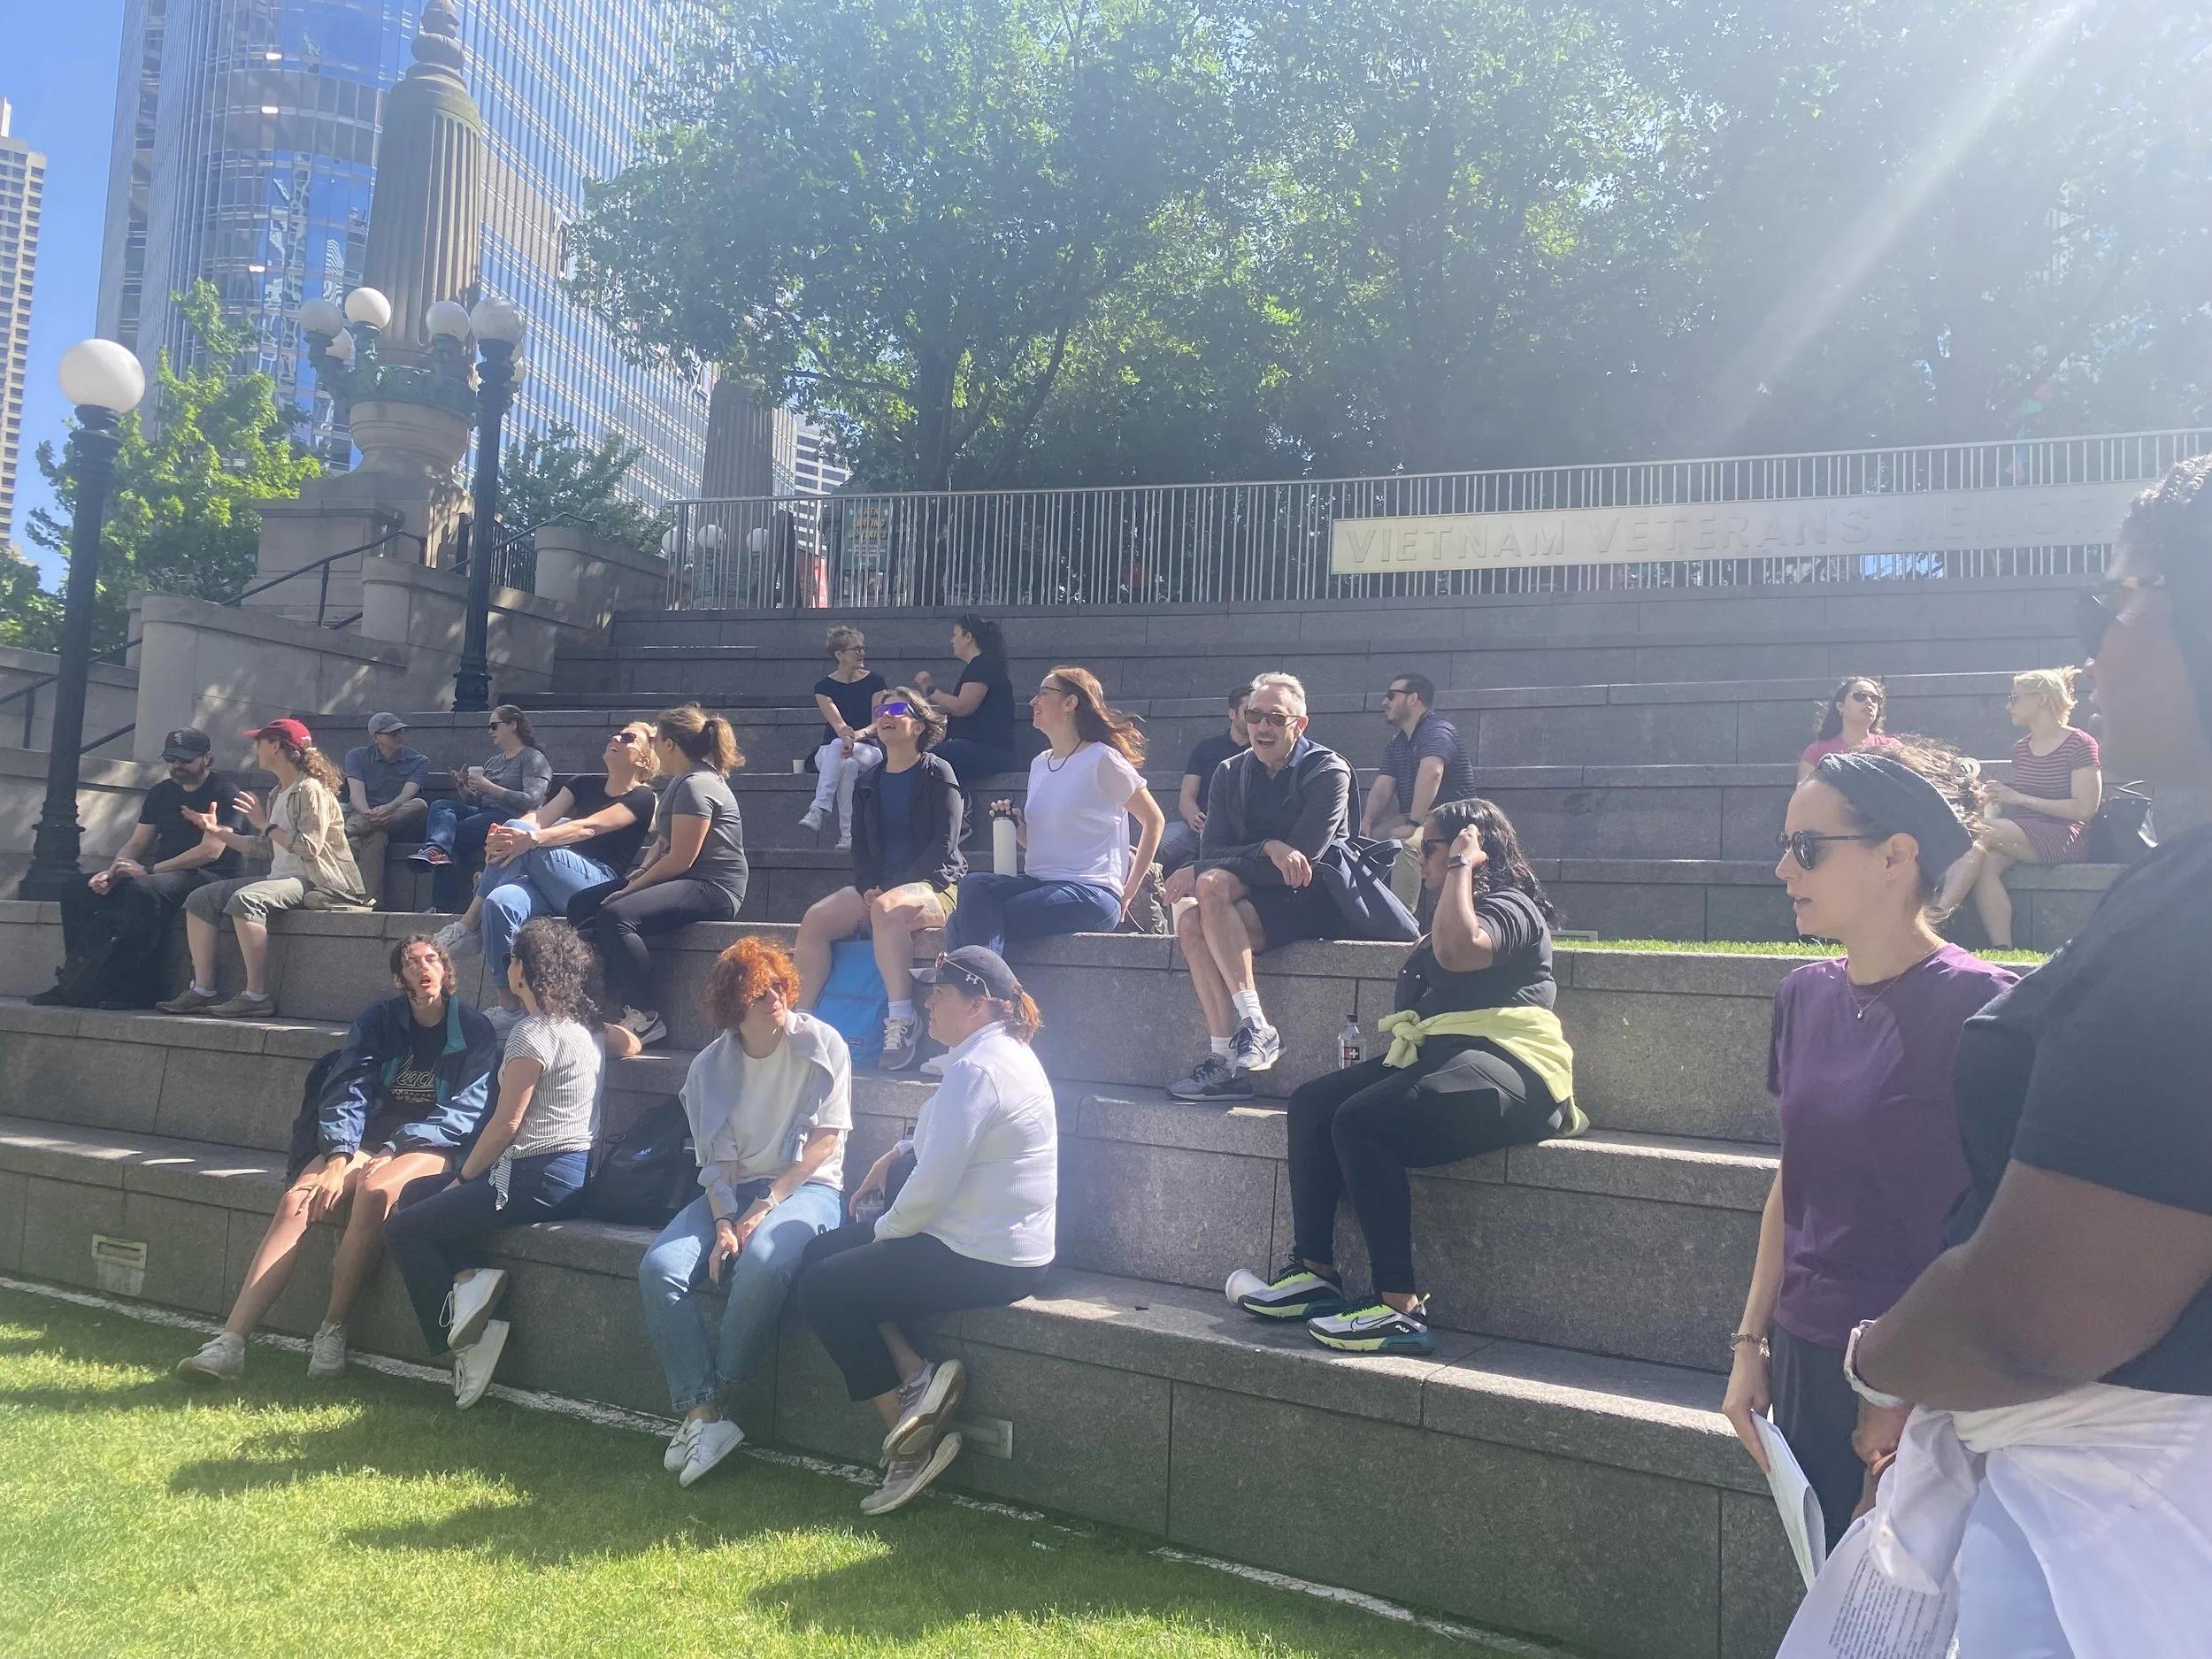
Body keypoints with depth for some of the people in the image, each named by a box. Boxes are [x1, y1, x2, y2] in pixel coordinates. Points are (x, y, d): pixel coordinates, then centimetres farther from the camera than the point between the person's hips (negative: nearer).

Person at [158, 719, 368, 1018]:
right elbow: (265, 849, 20)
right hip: (282, 877, 10)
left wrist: (265, 824, -12)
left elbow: (309, 846, -22)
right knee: (200, 899, 2)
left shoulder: (311, 790, -10)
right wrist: (217, 830, 21)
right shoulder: (279, 795, 19)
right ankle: (203, 991, -4)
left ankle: (257, 996, -28)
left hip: (315, 881, -10)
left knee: (245, 899, -33)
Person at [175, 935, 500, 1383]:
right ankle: (230, 1341, -27)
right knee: (296, 1200, -23)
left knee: (374, 1191, -35)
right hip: (367, 1139, 4)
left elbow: (467, 1110, -7)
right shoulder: (379, 1020, 10)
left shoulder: (475, 1030, 1)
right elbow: (348, 1091, 0)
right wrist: (338, 1158, -17)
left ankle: (332, 1330, -21)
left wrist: (395, 1148, -17)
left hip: (433, 1147, -4)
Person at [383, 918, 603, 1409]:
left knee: (402, 1230, 4)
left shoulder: (533, 1032, -15)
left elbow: (505, 1124, -16)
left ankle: (461, 1337, 3)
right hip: (572, 1171, 10)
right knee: (413, 1193, 19)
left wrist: (462, 1179, 1)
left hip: (539, 1179, -10)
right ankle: (468, 1278, -1)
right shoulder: (581, 1026, 12)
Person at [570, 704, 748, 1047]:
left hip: (712, 889, -11)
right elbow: (663, 841, 19)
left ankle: (644, 1016, -22)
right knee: (581, 906, 8)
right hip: (685, 881, 11)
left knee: (616, 914, -31)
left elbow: (679, 860, -21)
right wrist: (643, 871, 0)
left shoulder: (696, 786, -17)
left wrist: (633, 887, -12)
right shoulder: (682, 781, 16)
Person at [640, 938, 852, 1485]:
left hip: (807, 1185, -4)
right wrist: (723, 1223, -16)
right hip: (734, 1190, 4)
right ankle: (703, 1416, -20)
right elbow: (717, 1159, 1)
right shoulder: (710, 1066, 4)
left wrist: (768, 1203, -15)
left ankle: (709, 1401, -16)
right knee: (660, 1267, -22)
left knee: (763, 1263, -36)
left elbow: (827, 1138, -8)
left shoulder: (821, 1045, -6)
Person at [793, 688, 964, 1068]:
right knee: (814, 919, -20)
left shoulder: (937, 774, 0)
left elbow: (944, 844, -9)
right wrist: (869, 888, -8)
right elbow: (860, 848, 13)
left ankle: (902, 1022, -37)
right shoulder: (869, 785, 18)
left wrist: (892, 890, -17)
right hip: (876, 889, 6)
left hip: (934, 885, -6)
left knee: (888, 909, -39)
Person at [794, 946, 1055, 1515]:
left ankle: (909, 1441, 5)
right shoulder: (1002, 1051, 12)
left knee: (820, 1289, -1)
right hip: (1000, 1242, 11)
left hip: (983, 1260, -11)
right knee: (821, 1252, 14)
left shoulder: (976, 1070, -21)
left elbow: (933, 1185, -24)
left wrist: (885, 1230, -6)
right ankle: (917, 1376, 2)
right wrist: (895, 1155, 14)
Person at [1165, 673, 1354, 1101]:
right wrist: (1268, 849, -21)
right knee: (1191, 921, -27)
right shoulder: (1230, 773, 10)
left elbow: (1302, 860, -16)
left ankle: (1256, 1028, -31)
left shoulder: (1328, 772, -7)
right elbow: (1212, 852, 0)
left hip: (1310, 902, -5)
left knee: (1212, 885, -30)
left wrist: (1199, 872, -18)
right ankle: (1225, 1060, -29)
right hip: (1253, 899, 5)